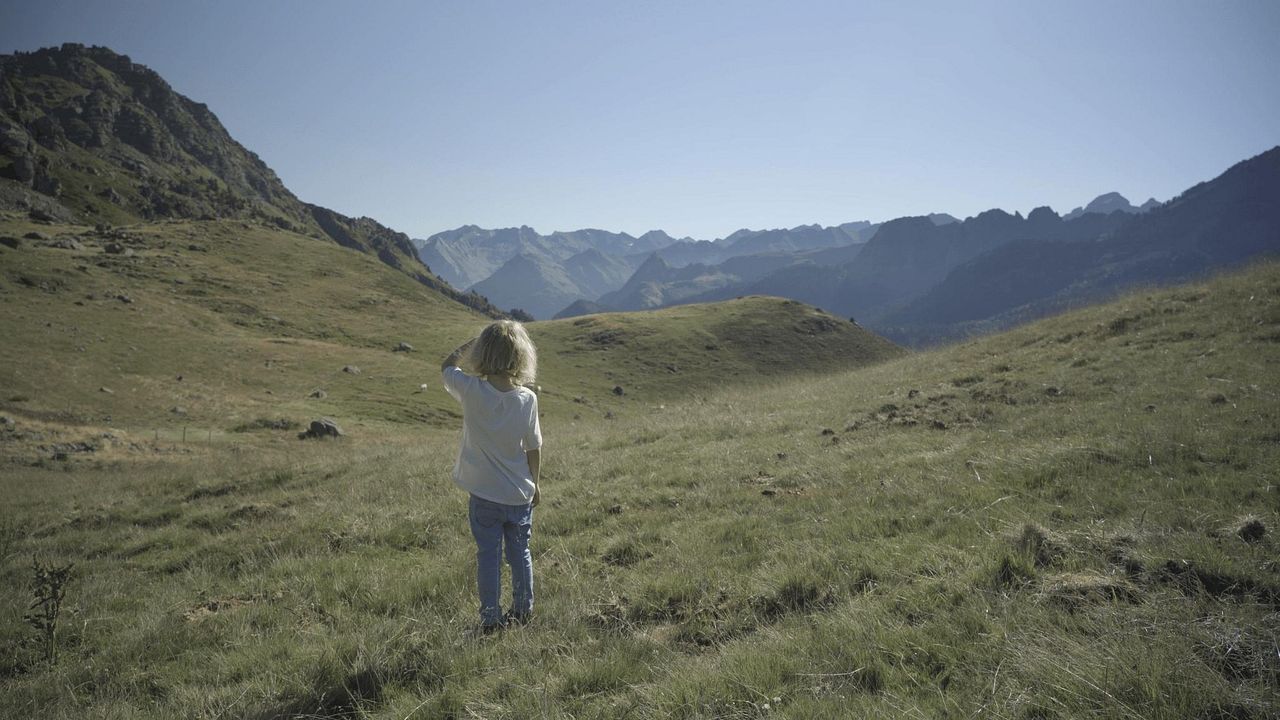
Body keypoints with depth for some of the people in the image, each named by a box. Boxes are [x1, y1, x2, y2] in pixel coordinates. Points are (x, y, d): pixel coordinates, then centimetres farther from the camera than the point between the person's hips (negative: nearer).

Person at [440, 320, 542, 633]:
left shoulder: (471, 391, -17)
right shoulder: (527, 399, -13)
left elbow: (447, 366, 6)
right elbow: (534, 449, -3)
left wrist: (471, 343, 5)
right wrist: (535, 484, 10)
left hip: (484, 494, -1)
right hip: (520, 493, 2)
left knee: (488, 555, 9)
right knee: (520, 552, 17)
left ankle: (491, 618, 16)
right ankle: (523, 610, 31)